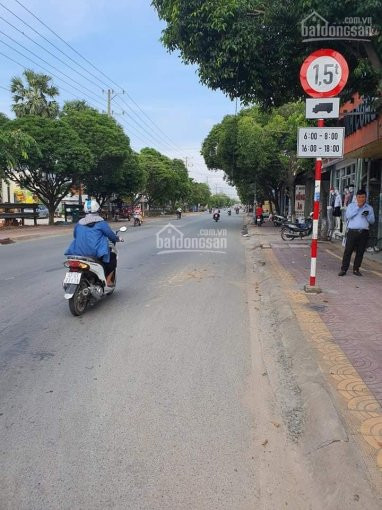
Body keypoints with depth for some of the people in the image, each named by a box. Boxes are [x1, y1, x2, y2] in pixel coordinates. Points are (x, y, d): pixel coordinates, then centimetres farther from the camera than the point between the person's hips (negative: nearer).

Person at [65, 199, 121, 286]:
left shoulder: (79, 223, 10)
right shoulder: (101, 223, -4)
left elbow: (75, 236, 21)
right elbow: (110, 234, -2)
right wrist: (117, 239, 19)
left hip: (80, 253, 5)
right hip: (96, 254, -5)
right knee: (113, 257, 18)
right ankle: (108, 281, 10)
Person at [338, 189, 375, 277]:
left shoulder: (369, 208, 14)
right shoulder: (351, 205, 8)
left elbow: (372, 221, 11)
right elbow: (348, 216, -9)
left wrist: (367, 215, -9)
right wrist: (357, 207, -11)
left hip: (364, 232, 3)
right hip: (352, 231, -2)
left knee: (360, 252, 5)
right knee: (348, 251, -3)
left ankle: (356, 269, 15)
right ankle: (344, 269, 1)